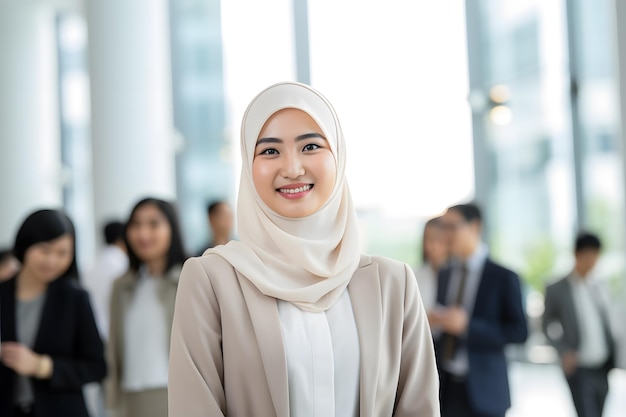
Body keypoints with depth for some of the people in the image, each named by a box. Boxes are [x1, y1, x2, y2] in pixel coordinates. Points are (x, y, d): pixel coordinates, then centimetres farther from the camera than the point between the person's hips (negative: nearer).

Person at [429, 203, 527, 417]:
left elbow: (519, 332, -10)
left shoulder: (503, 277, -5)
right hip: (445, 388, 4)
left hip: (483, 391, -4)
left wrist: (467, 325, -19)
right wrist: (435, 322, -4)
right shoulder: (445, 275, 12)